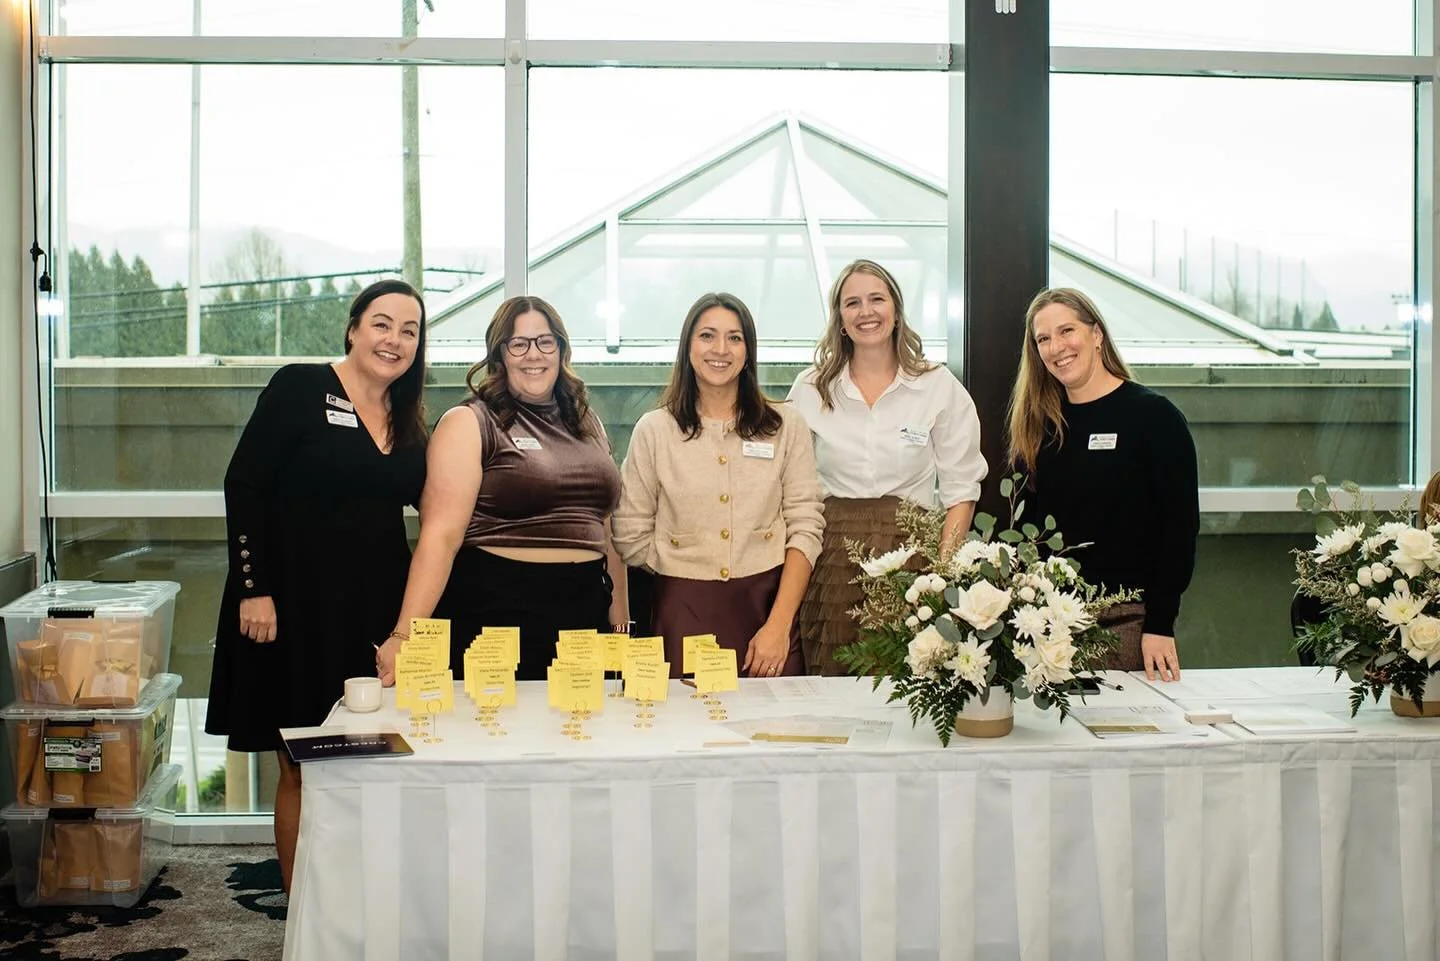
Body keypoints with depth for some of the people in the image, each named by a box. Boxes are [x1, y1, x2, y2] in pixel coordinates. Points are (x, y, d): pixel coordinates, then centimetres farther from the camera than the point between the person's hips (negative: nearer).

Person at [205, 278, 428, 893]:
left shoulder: (409, 421, 11)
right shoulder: (299, 388, -6)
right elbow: (244, 485, -10)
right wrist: (254, 589, -15)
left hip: (377, 609, 5)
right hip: (298, 605, -5)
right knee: (303, 770, 3)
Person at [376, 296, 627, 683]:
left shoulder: (587, 425, 14)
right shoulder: (470, 424, -4)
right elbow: (441, 534, -14)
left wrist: (621, 618, 15)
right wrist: (404, 636, -23)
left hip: (585, 610, 5)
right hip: (496, 609, -5)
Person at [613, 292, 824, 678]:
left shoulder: (786, 426, 5)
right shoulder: (654, 429, 5)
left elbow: (805, 527, -1)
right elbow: (631, 536, 5)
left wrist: (778, 625, -10)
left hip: (767, 606, 0)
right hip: (683, 614, 0)